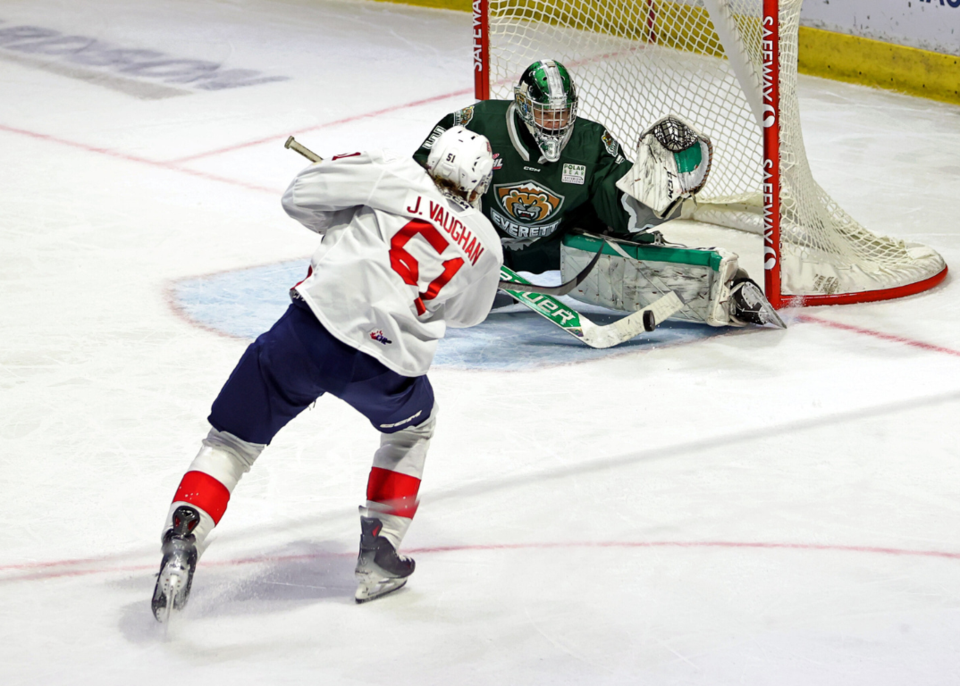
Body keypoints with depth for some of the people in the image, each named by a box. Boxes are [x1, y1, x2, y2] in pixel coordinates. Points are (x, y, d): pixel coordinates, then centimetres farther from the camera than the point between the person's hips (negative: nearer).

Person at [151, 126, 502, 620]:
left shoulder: (400, 178, 10)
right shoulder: (485, 244, 18)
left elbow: (301, 195, 6)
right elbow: (464, 313, 36)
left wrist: (345, 221, 24)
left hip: (312, 331, -1)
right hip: (388, 368, 2)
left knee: (231, 442, 10)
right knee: (412, 427, 35)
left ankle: (181, 544, -12)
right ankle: (378, 555, 29)